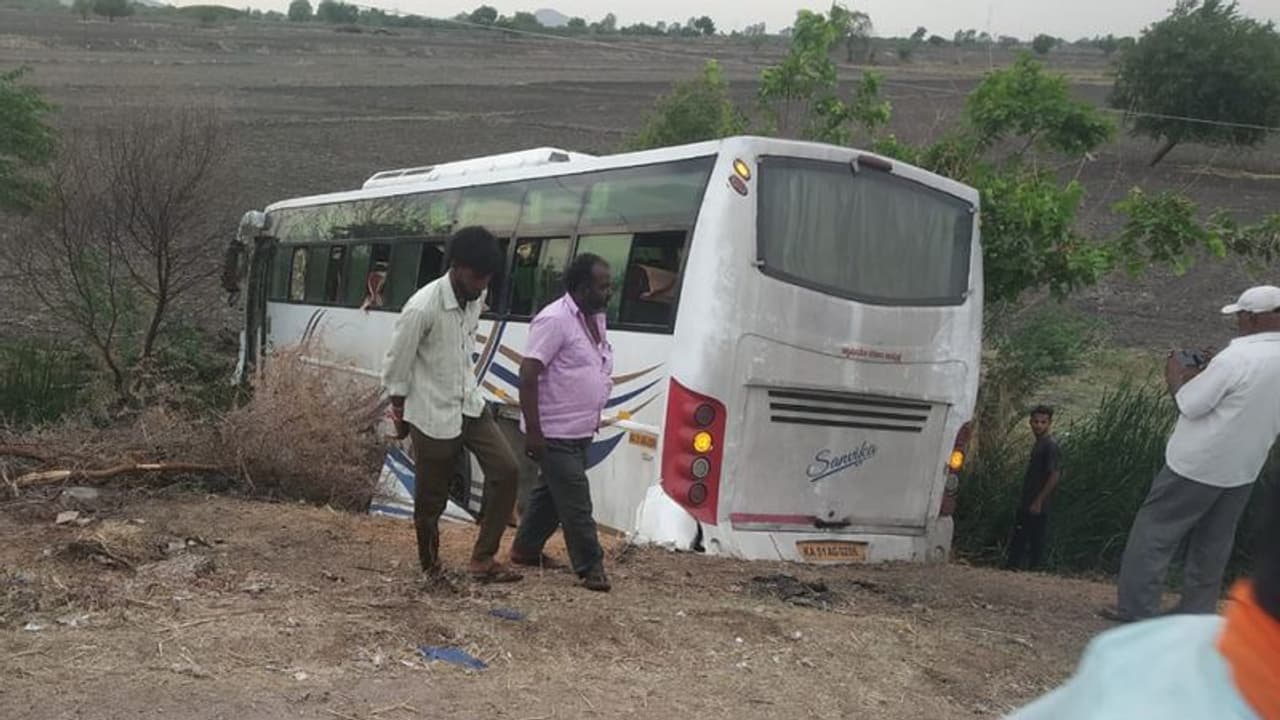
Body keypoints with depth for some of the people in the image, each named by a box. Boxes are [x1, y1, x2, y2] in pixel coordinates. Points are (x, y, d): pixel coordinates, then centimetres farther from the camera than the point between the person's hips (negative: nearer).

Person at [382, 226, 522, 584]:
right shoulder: (422, 308, -24)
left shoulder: (477, 298, -2)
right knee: (431, 498, 6)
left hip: (470, 405, 6)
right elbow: (396, 367, -13)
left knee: (505, 469, -7)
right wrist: (400, 416, -2)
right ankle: (430, 565, 29)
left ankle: (484, 558, 1)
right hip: (433, 416, -6)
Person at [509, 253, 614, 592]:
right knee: (576, 500, -4)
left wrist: (594, 418, 20)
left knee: (551, 492, 19)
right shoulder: (554, 320, -19)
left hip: (581, 431, 9)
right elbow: (528, 375, -21)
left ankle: (525, 549, 34)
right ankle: (590, 566, 4)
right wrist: (533, 431, -23)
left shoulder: (596, 318, 9)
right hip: (555, 433, -9)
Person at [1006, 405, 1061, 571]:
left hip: (1038, 507, -9)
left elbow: (1055, 475, -20)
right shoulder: (1038, 444, 15)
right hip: (1027, 505, 9)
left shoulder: (1051, 445, -13)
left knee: (1036, 543, -3)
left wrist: (1038, 501, -21)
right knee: (1018, 542, 12)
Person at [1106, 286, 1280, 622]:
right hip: (1243, 472, 7)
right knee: (1212, 545, 15)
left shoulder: (1235, 359, -22)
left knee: (1154, 532, 3)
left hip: (1197, 465, -7)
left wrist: (1175, 376, -1)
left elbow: (1189, 405, -18)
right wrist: (1205, 375, 10)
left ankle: (1135, 609, 3)